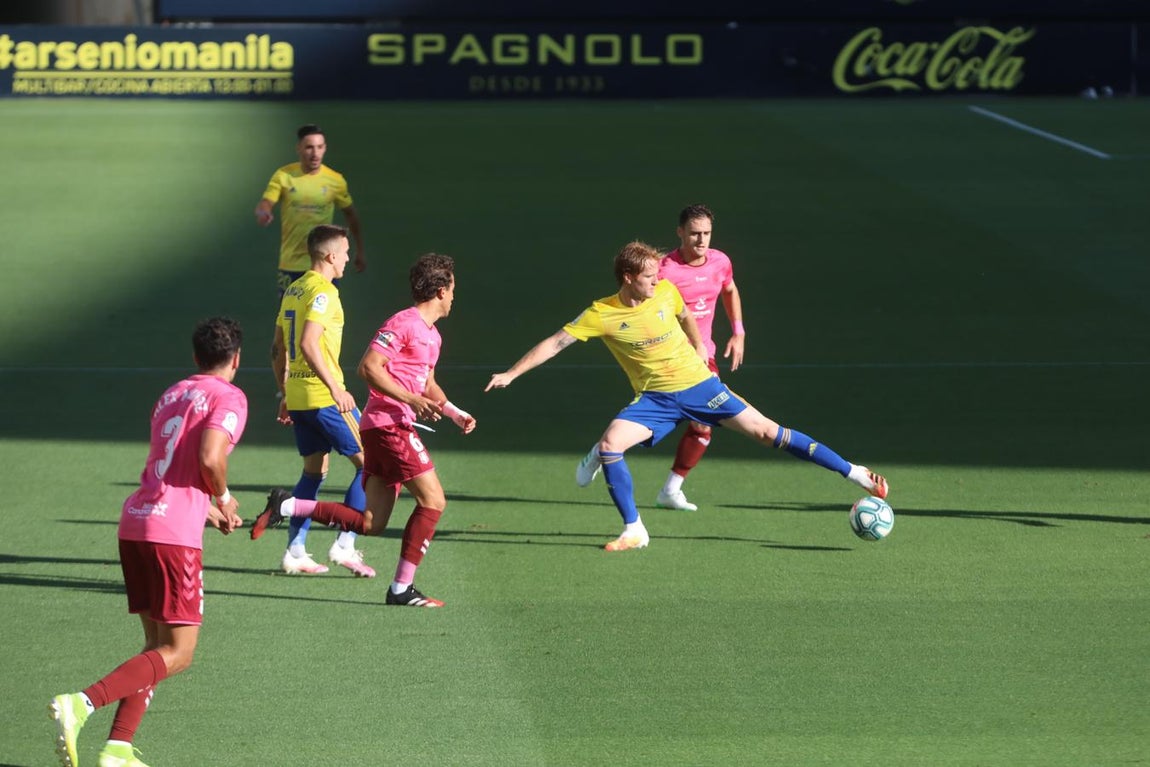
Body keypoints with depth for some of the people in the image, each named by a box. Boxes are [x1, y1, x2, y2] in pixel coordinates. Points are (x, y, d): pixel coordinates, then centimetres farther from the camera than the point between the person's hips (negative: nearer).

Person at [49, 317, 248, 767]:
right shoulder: (228, 397, -2)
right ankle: (82, 704, -24)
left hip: (134, 523, 8)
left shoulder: (171, 396, 22)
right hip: (173, 532, -8)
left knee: (158, 643, 15)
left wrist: (209, 513, 35)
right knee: (178, 653, -5)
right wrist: (222, 498, 1)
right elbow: (209, 458, -18)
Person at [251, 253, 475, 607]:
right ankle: (402, 588, -6)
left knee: (370, 523, 3)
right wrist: (411, 399, -22)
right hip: (389, 423, -10)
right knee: (432, 500, -9)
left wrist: (454, 412, 23)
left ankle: (286, 506, 3)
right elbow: (369, 367, -18)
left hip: (393, 428, 10)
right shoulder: (404, 323, -9)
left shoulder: (432, 335, 21)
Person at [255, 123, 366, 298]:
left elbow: (350, 214, 10)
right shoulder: (284, 175, -3)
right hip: (291, 265, 0)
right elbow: (265, 203, -9)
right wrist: (263, 213, -34)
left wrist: (360, 251, 9)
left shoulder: (335, 180, -1)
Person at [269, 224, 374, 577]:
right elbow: (308, 344, -23)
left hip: (297, 397, 9)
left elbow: (278, 348, 18)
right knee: (368, 463, -1)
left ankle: (295, 552, 12)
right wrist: (336, 389, -23)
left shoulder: (294, 290, 14)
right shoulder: (323, 292, -13)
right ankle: (344, 545, -7)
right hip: (323, 396, -9)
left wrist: (285, 395, 24)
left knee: (314, 471, 16)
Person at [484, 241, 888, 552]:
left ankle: (854, 473, 2)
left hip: (697, 384, 0)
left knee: (766, 431, -3)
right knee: (609, 443, -23)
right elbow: (556, 342, -12)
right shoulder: (602, 314, -13)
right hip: (654, 398, 0)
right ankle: (634, 531, -11)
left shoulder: (666, 291, -7)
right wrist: (511, 374, -15)